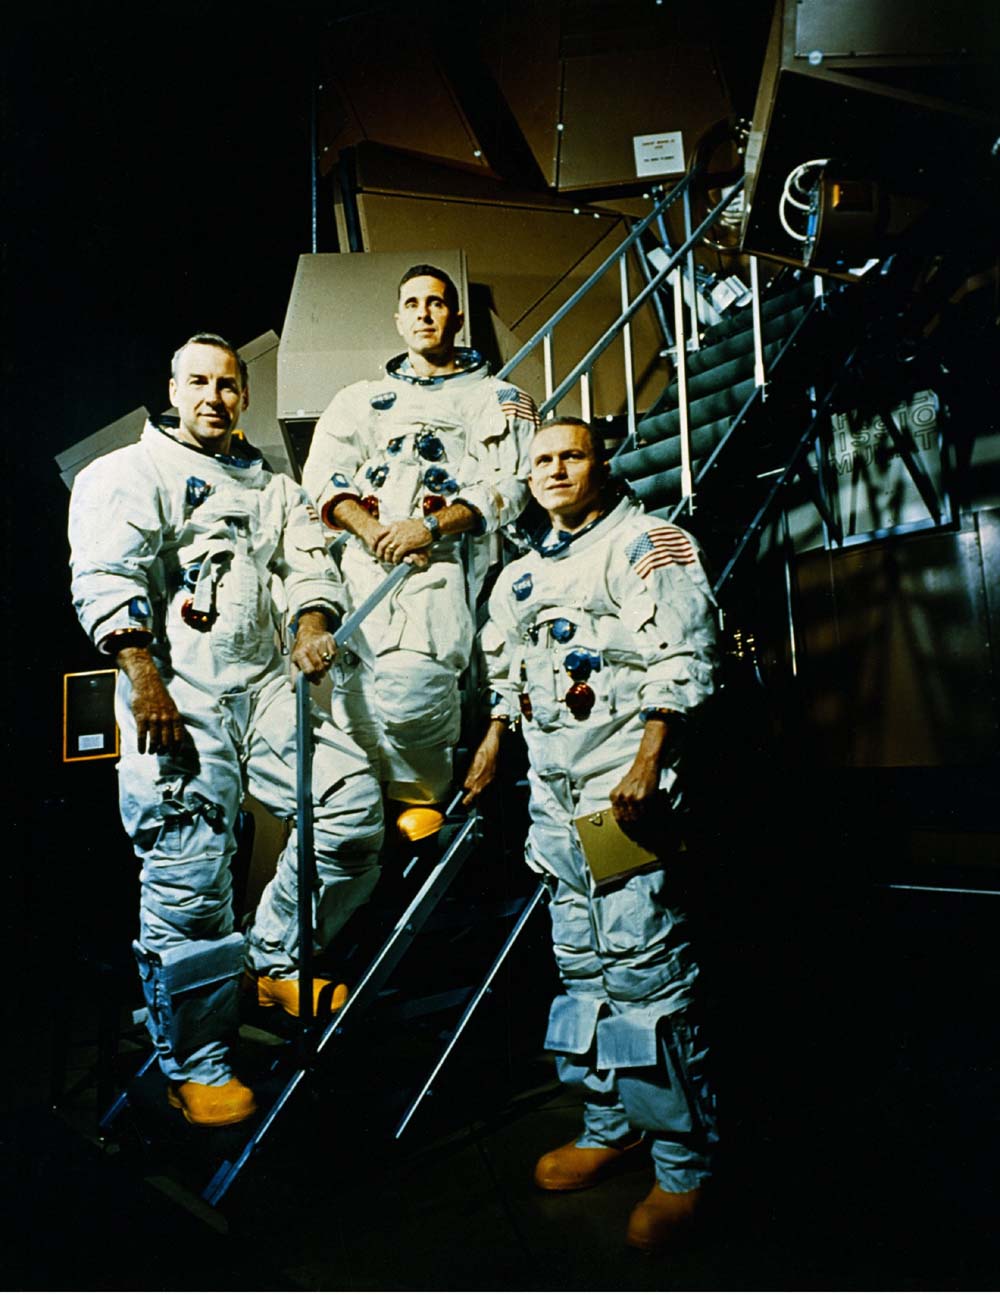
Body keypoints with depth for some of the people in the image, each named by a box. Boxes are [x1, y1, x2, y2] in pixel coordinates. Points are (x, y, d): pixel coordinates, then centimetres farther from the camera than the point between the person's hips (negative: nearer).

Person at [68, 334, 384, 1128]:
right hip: (178, 692, -5)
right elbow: (107, 577, -6)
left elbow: (310, 562, 12)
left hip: (266, 683, 5)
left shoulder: (271, 487, 24)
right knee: (190, 883, -4)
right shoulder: (129, 473, 7)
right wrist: (145, 679, -18)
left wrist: (313, 624, -10)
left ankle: (276, 961, 15)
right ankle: (196, 1067, 14)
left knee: (354, 803, -8)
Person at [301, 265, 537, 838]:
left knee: (408, 683, -27)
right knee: (351, 684, -18)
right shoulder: (362, 399, 28)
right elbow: (323, 471, 13)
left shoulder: (498, 398, 19)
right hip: (364, 553, 4)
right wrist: (370, 529, -7)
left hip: (444, 555, -3)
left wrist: (430, 527, -12)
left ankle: (422, 793, -2)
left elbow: (508, 487, 3)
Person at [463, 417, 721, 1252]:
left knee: (643, 967, -6)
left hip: (625, 781, -7)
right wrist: (494, 741, 26)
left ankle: (685, 1165, 10)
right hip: (553, 789, 7)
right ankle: (611, 1127, 28)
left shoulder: (648, 543, -2)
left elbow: (683, 659, -13)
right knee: (582, 964, 13)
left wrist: (648, 762, -21)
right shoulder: (525, 573, 20)